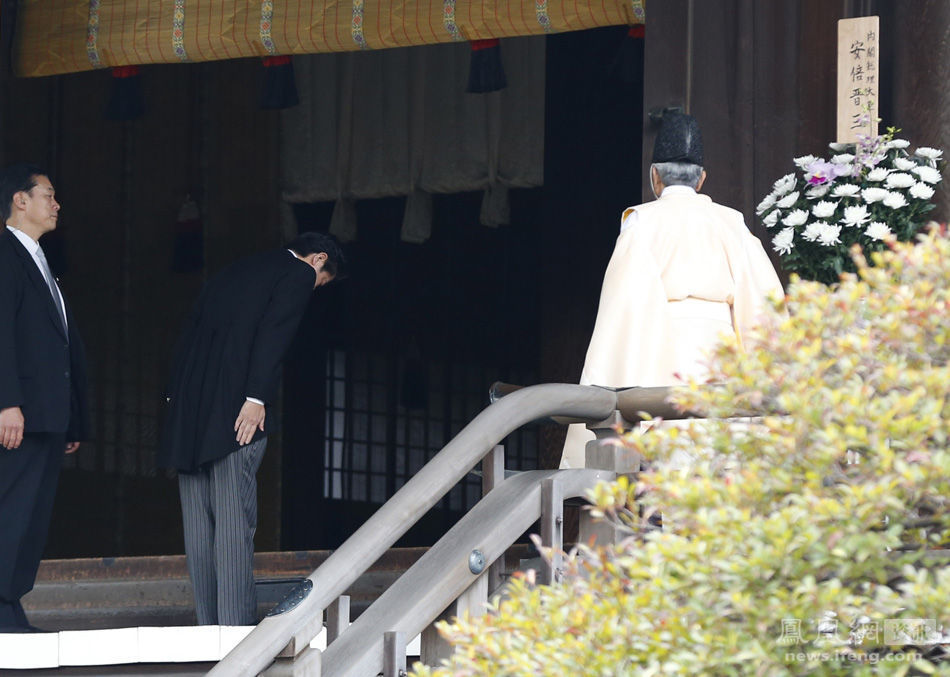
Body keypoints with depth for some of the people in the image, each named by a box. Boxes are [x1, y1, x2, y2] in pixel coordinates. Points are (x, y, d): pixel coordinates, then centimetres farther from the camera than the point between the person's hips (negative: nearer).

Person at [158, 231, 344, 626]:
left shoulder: (234, 272, 26)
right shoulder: (299, 275, 4)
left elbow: (192, 329, 19)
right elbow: (273, 332, -11)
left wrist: (175, 396, 14)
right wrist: (257, 398, -18)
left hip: (188, 409, 7)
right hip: (234, 408, -7)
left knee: (199, 522, 7)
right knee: (235, 518, -9)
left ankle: (208, 623, 9)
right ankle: (236, 624, -11)